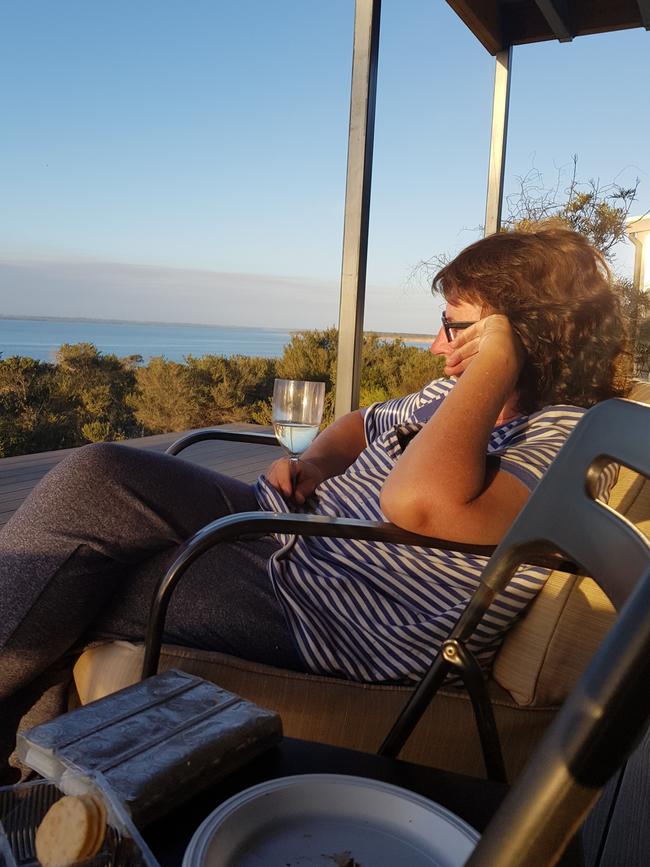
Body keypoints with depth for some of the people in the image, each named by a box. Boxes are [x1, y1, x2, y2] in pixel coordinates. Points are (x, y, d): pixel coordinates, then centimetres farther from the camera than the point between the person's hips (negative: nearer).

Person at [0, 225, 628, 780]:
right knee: (99, 475, -8)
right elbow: (365, 424, 25)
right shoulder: (457, 394, 7)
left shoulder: (566, 438, -19)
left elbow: (417, 501, -38)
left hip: (318, 623, -8)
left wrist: (495, 362, -26)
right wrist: (312, 462, 3)